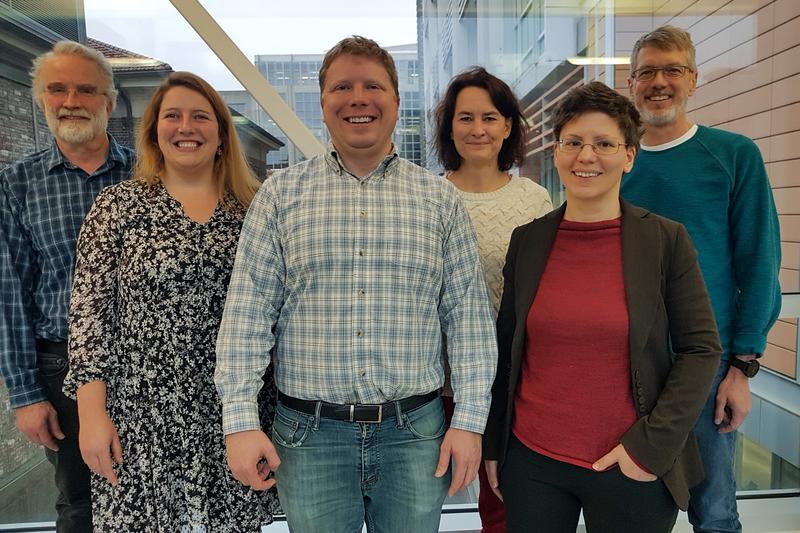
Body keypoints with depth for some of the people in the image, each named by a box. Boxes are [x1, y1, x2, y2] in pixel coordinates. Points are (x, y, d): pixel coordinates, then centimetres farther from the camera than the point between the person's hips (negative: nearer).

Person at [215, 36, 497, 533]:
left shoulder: (441, 197, 2)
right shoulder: (281, 193, 0)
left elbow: (469, 315, 1)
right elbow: (248, 314, -2)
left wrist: (470, 420, -3)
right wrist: (240, 420, -7)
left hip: (416, 432, 1)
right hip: (311, 434, 0)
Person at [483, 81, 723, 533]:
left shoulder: (667, 240, -6)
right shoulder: (527, 240, 0)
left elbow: (701, 350, -4)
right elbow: (507, 348, 4)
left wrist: (651, 445, -11)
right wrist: (494, 445, 7)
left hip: (634, 470, -1)